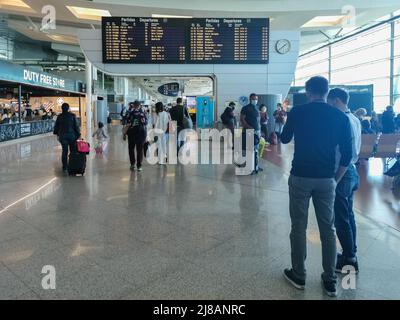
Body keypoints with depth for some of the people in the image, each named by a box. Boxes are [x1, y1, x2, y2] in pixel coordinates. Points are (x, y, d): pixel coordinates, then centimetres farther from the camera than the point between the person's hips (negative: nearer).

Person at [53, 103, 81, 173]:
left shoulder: (59, 117, 3)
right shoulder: (72, 116, -5)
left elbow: (56, 126, 10)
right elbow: (76, 126, -4)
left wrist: (57, 133, 23)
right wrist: (78, 134, 3)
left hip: (62, 136, 2)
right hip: (71, 135, -2)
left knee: (64, 151, 6)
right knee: (73, 151, 7)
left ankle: (65, 167, 5)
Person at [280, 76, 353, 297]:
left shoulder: (297, 112, -3)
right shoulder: (340, 117, 1)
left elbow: (284, 139, 13)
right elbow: (347, 154, 0)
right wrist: (336, 179, 10)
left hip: (300, 177, -2)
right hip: (326, 179, 2)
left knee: (299, 226, 9)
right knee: (328, 228, 12)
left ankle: (298, 275, 19)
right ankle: (330, 281, 20)